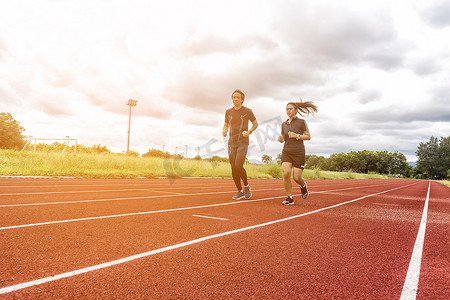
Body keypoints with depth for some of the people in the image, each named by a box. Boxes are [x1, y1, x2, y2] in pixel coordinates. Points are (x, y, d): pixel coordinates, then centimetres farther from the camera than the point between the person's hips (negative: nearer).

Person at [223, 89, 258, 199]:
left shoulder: (247, 111, -2)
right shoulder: (228, 112, 8)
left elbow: (255, 123, 8)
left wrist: (249, 132, -10)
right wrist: (224, 131, -2)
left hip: (243, 142, -4)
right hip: (231, 142, 4)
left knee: (238, 166, -19)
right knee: (233, 168, 2)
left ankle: (246, 186, 6)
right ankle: (240, 192, 16)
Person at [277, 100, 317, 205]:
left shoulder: (302, 122, 1)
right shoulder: (284, 124, 13)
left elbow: (308, 137, 1)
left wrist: (297, 135, -14)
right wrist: (280, 139, -2)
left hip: (298, 152, -3)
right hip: (286, 152, 3)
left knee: (297, 177, -5)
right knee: (286, 173, -16)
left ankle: (303, 186, 32)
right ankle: (289, 198, -4)